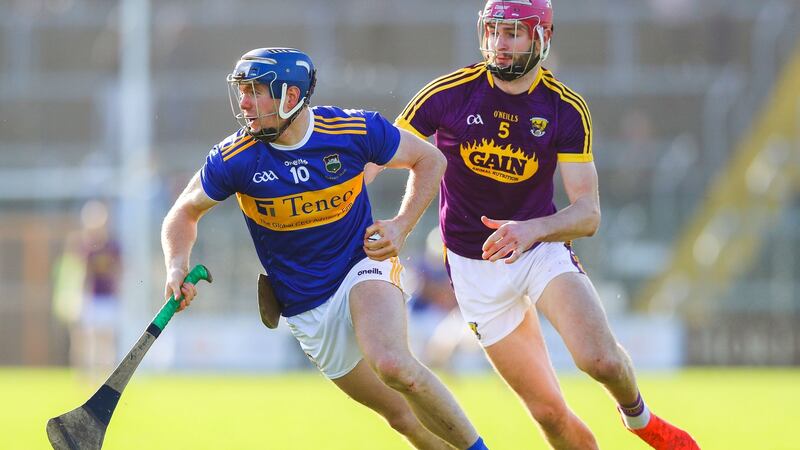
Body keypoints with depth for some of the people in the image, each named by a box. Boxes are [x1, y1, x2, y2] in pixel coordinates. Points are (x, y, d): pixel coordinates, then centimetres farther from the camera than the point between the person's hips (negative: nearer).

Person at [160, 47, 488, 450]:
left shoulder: (355, 130, -14)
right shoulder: (233, 160, -13)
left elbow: (429, 160, 2)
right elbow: (184, 213, 4)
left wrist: (401, 226, -11)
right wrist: (177, 268, -16)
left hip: (363, 268, -2)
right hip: (306, 309, 2)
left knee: (393, 366, -32)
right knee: (402, 416, 4)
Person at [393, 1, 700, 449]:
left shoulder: (567, 109, -9)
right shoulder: (448, 94, -11)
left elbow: (588, 214, -15)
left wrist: (530, 231, -35)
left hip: (542, 249, 0)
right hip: (476, 267, 0)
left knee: (601, 360, -24)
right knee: (549, 412, -5)